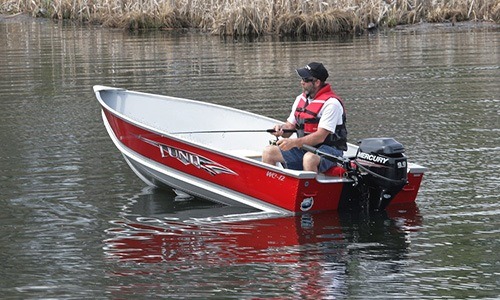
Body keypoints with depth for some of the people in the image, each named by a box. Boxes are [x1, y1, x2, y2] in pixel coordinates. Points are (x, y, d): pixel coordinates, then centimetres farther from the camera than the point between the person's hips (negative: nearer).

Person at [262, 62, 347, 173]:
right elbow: (290, 125, 15)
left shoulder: (331, 103, -15)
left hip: (329, 150, -8)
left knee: (309, 159, -40)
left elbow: (320, 137, -22)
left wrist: (294, 142, -29)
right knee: (269, 152, -6)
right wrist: (281, 129, -10)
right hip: (303, 148, 8)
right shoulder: (301, 99, 11)